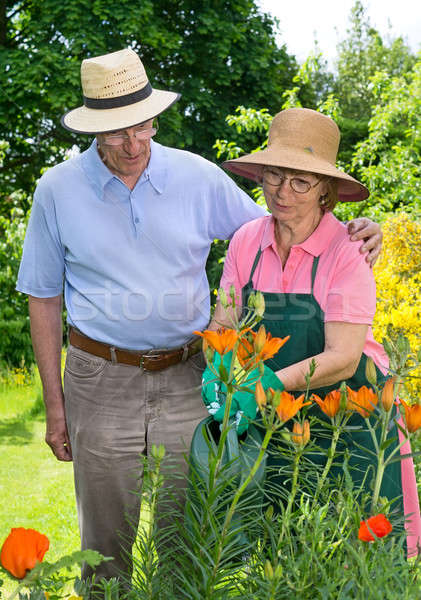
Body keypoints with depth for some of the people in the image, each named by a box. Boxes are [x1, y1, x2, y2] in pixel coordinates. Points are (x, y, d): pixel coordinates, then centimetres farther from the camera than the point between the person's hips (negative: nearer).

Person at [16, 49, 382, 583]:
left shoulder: (200, 178, -1)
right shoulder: (57, 190, -1)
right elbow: (43, 299, 5)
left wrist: (346, 237, -8)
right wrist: (54, 404, 3)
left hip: (187, 379, 1)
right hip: (102, 383, 0)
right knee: (106, 543, 9)